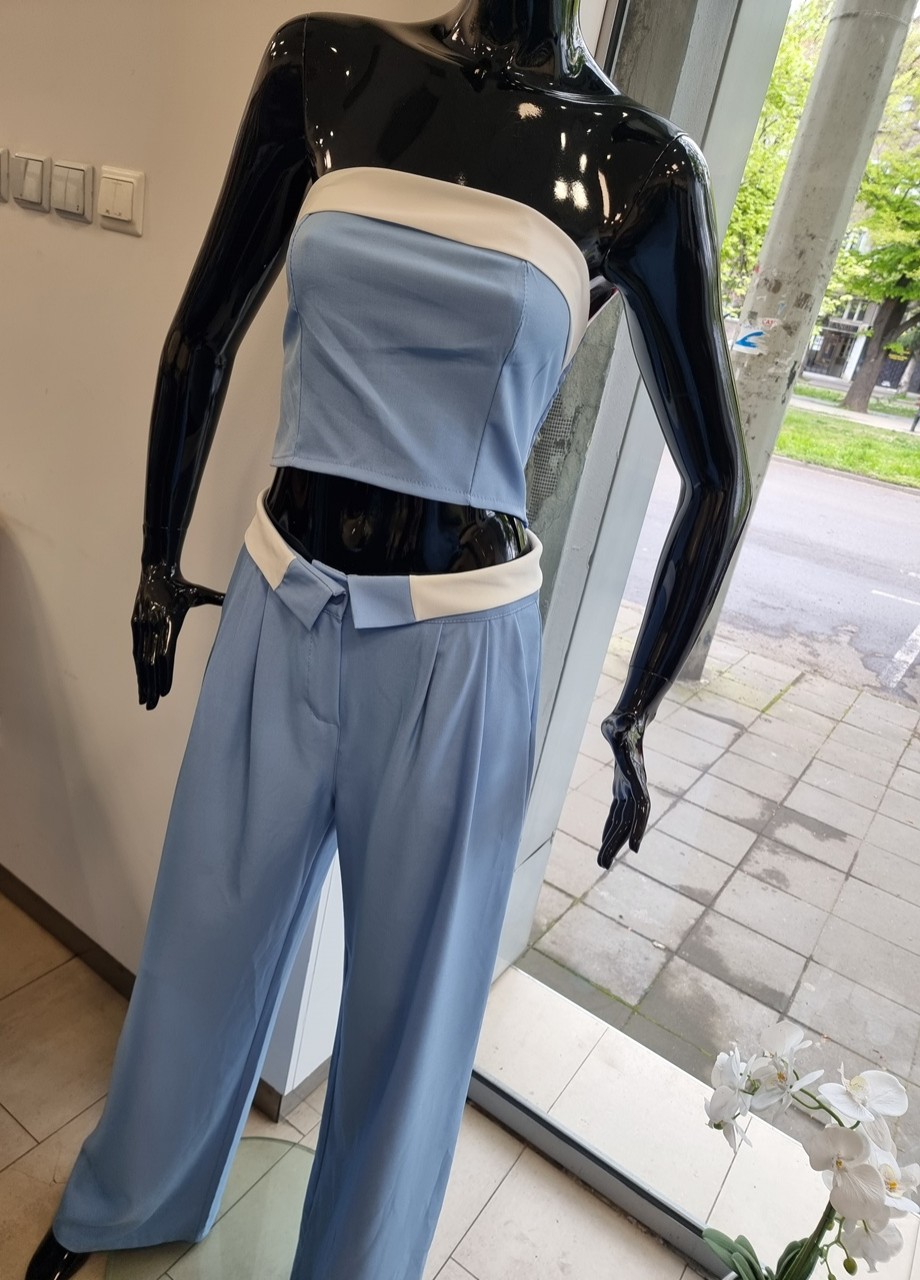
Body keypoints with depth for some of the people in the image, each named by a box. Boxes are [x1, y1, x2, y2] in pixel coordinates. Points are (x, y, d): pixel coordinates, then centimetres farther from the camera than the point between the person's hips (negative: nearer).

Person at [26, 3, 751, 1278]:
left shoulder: (638, 169, -4)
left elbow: (717, 478, 2)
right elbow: (202, 336, 9)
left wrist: (631, 716, 4)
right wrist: (158, 562, 14)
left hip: (456, 655, -2)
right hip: (276, 610, 3)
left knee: (411, 995, 16)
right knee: (205, 943, 23)